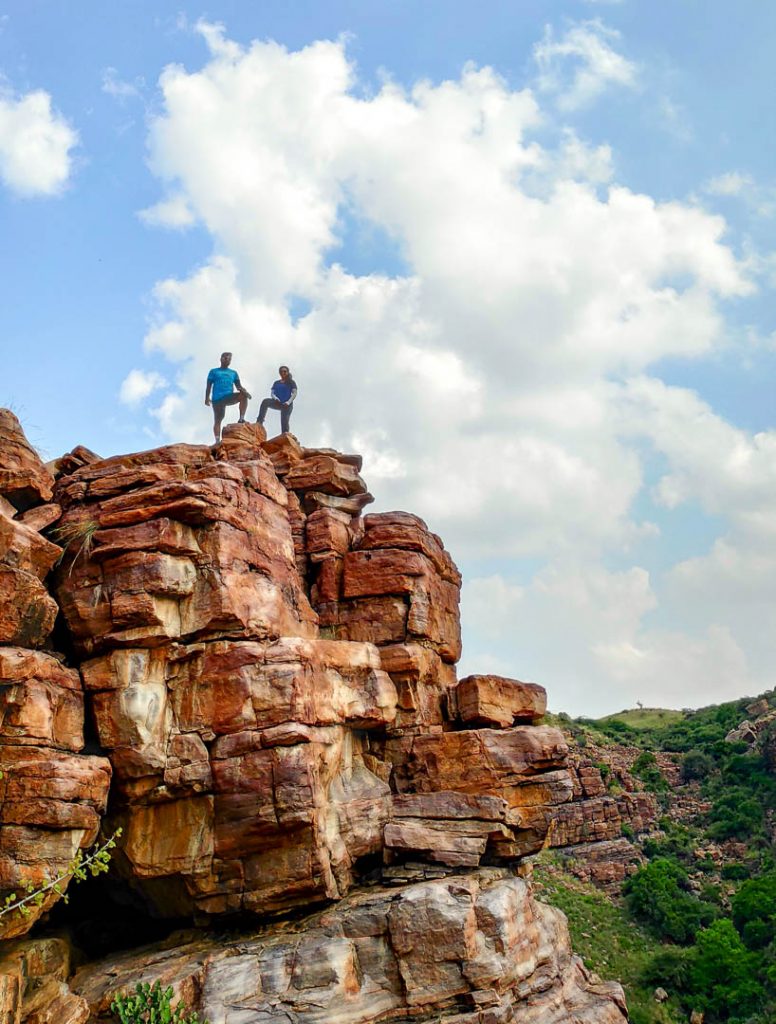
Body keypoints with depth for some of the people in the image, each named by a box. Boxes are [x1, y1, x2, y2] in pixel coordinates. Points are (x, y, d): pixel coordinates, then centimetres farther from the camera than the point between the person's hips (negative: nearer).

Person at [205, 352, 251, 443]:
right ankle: (217, 441, -8)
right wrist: (207, 397, -8)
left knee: (244, 395, -24)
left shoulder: (233, 373, 20)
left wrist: (244, 391, -12)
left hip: (229, 397, 2)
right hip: (217, 398, -2)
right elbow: (209, 386, 7)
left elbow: (238, 386, 12)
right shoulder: (214, 371, 13)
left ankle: (241, 419, -23)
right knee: (218, 419, -6)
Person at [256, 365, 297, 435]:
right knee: (265, 401, -26)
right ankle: (259, 422, -34)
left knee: (285, 421, -13)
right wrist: (275, 398, -15)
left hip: (286, 404, -3)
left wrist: (288, 402, -18)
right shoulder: (276, 383, 19)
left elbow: (294, 393, -2)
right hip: (277, 403, 3)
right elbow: (272, 393, 9)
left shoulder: (291, 382, 9)